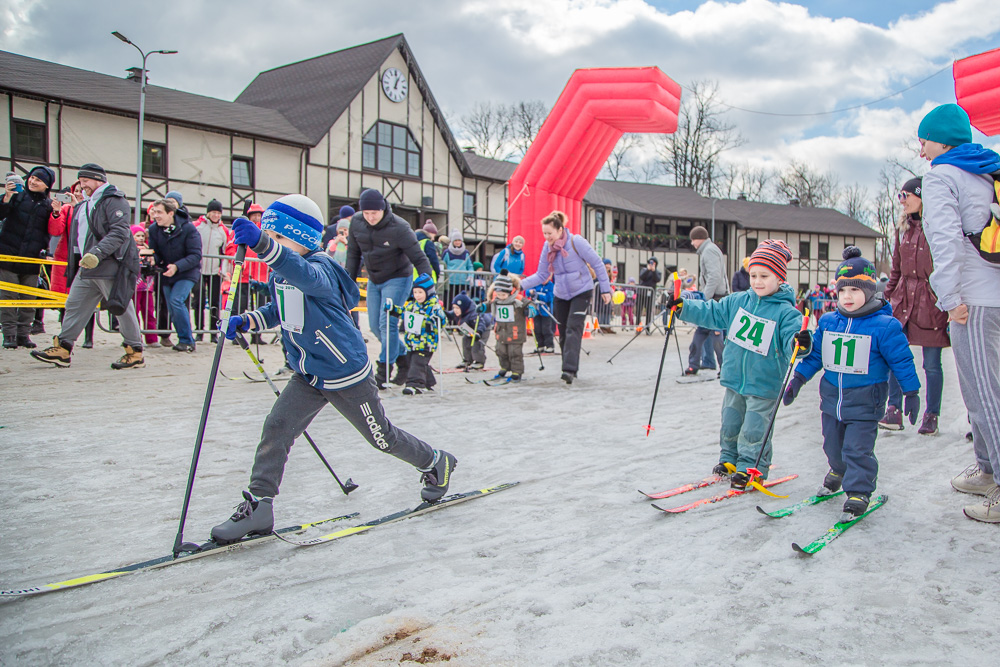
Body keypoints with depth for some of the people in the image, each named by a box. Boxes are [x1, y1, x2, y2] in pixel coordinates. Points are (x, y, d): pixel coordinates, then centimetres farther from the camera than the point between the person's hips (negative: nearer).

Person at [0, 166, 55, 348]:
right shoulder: (18, 195, 3)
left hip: (32, 258, 2)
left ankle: (24, 334, 12)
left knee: (29, 298, 4)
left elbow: (51, 231, 7)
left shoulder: (48, 205, 7)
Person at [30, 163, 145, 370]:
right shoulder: (85, 204, 22)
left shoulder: (114, 201, -9)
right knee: (74, 305, 8)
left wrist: (97, 253, -29)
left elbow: (119, 233, -21)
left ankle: (135, 353, 3)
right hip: (87, 267, 9)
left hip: (111, 266, -9)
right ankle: (62, 349, 13)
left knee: (122, 308, -4)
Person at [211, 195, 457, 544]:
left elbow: (305, 276, -52)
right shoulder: (280, 273, 1)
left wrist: (261, 243, -66)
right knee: (276, 428, -7)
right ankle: (259, 506, 1)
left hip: (347, 375, -7)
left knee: (383, 438, 9)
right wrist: (247, 321, 2)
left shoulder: (321, 268, -25)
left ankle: (436, 462, 34)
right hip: (308, 376, 7)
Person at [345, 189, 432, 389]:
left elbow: (418, 258, -21)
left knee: (388, 324, -15)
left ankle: (383, 371, -6)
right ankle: (403, 359, 24)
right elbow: (353, 253, 6)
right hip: (374, 281, 6)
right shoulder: (356, 222, -8)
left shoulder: (398, 228, -24)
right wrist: (350, 280, 6)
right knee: (375, 326, 7)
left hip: (397, 280, -6)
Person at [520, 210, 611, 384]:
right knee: (563, 334, 6)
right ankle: (571, 370, 18)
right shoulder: (547, 247, -4)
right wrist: (521, 284, -15)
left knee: (573, 329, -18)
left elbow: (597, 264, -11)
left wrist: (605, 289, -10)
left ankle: (569, 370, -23)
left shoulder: (576, 242, -18)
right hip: (560, 295, 5)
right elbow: (542, 275, -1)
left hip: (581, 292, -5)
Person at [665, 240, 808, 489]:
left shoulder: (785, 312, -12)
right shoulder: (738, 302, 2)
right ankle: (730, 459, 36)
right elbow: (711, 313, 9)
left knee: (754, 430, 0)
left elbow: (790, 338, -22)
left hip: (763, 384, -5)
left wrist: (799, 341, -45)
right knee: (730, 424, 18)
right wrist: (683, 307, 1)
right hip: (735, 380, 6)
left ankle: (750, 468, 17)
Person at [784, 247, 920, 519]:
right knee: (833, 445, 19)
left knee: (857, 449, -6)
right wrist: (798, 378, 6)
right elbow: (814, 354, 11)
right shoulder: (828, 322, 2)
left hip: (865, 400, -5)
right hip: (832, 396, 5)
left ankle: (858, 491, 8)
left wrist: (911, 393, -4)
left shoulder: (884, 325, -12)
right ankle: (839, 471, 46)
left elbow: (902, 360, -6)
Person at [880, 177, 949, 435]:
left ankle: (931, 416, 14)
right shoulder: (903, 227, 14)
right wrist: (887, 296, 14)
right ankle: (894, 411, 3)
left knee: (932, 363, 2)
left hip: (932, 299, -5)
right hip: (903, 298, 5)